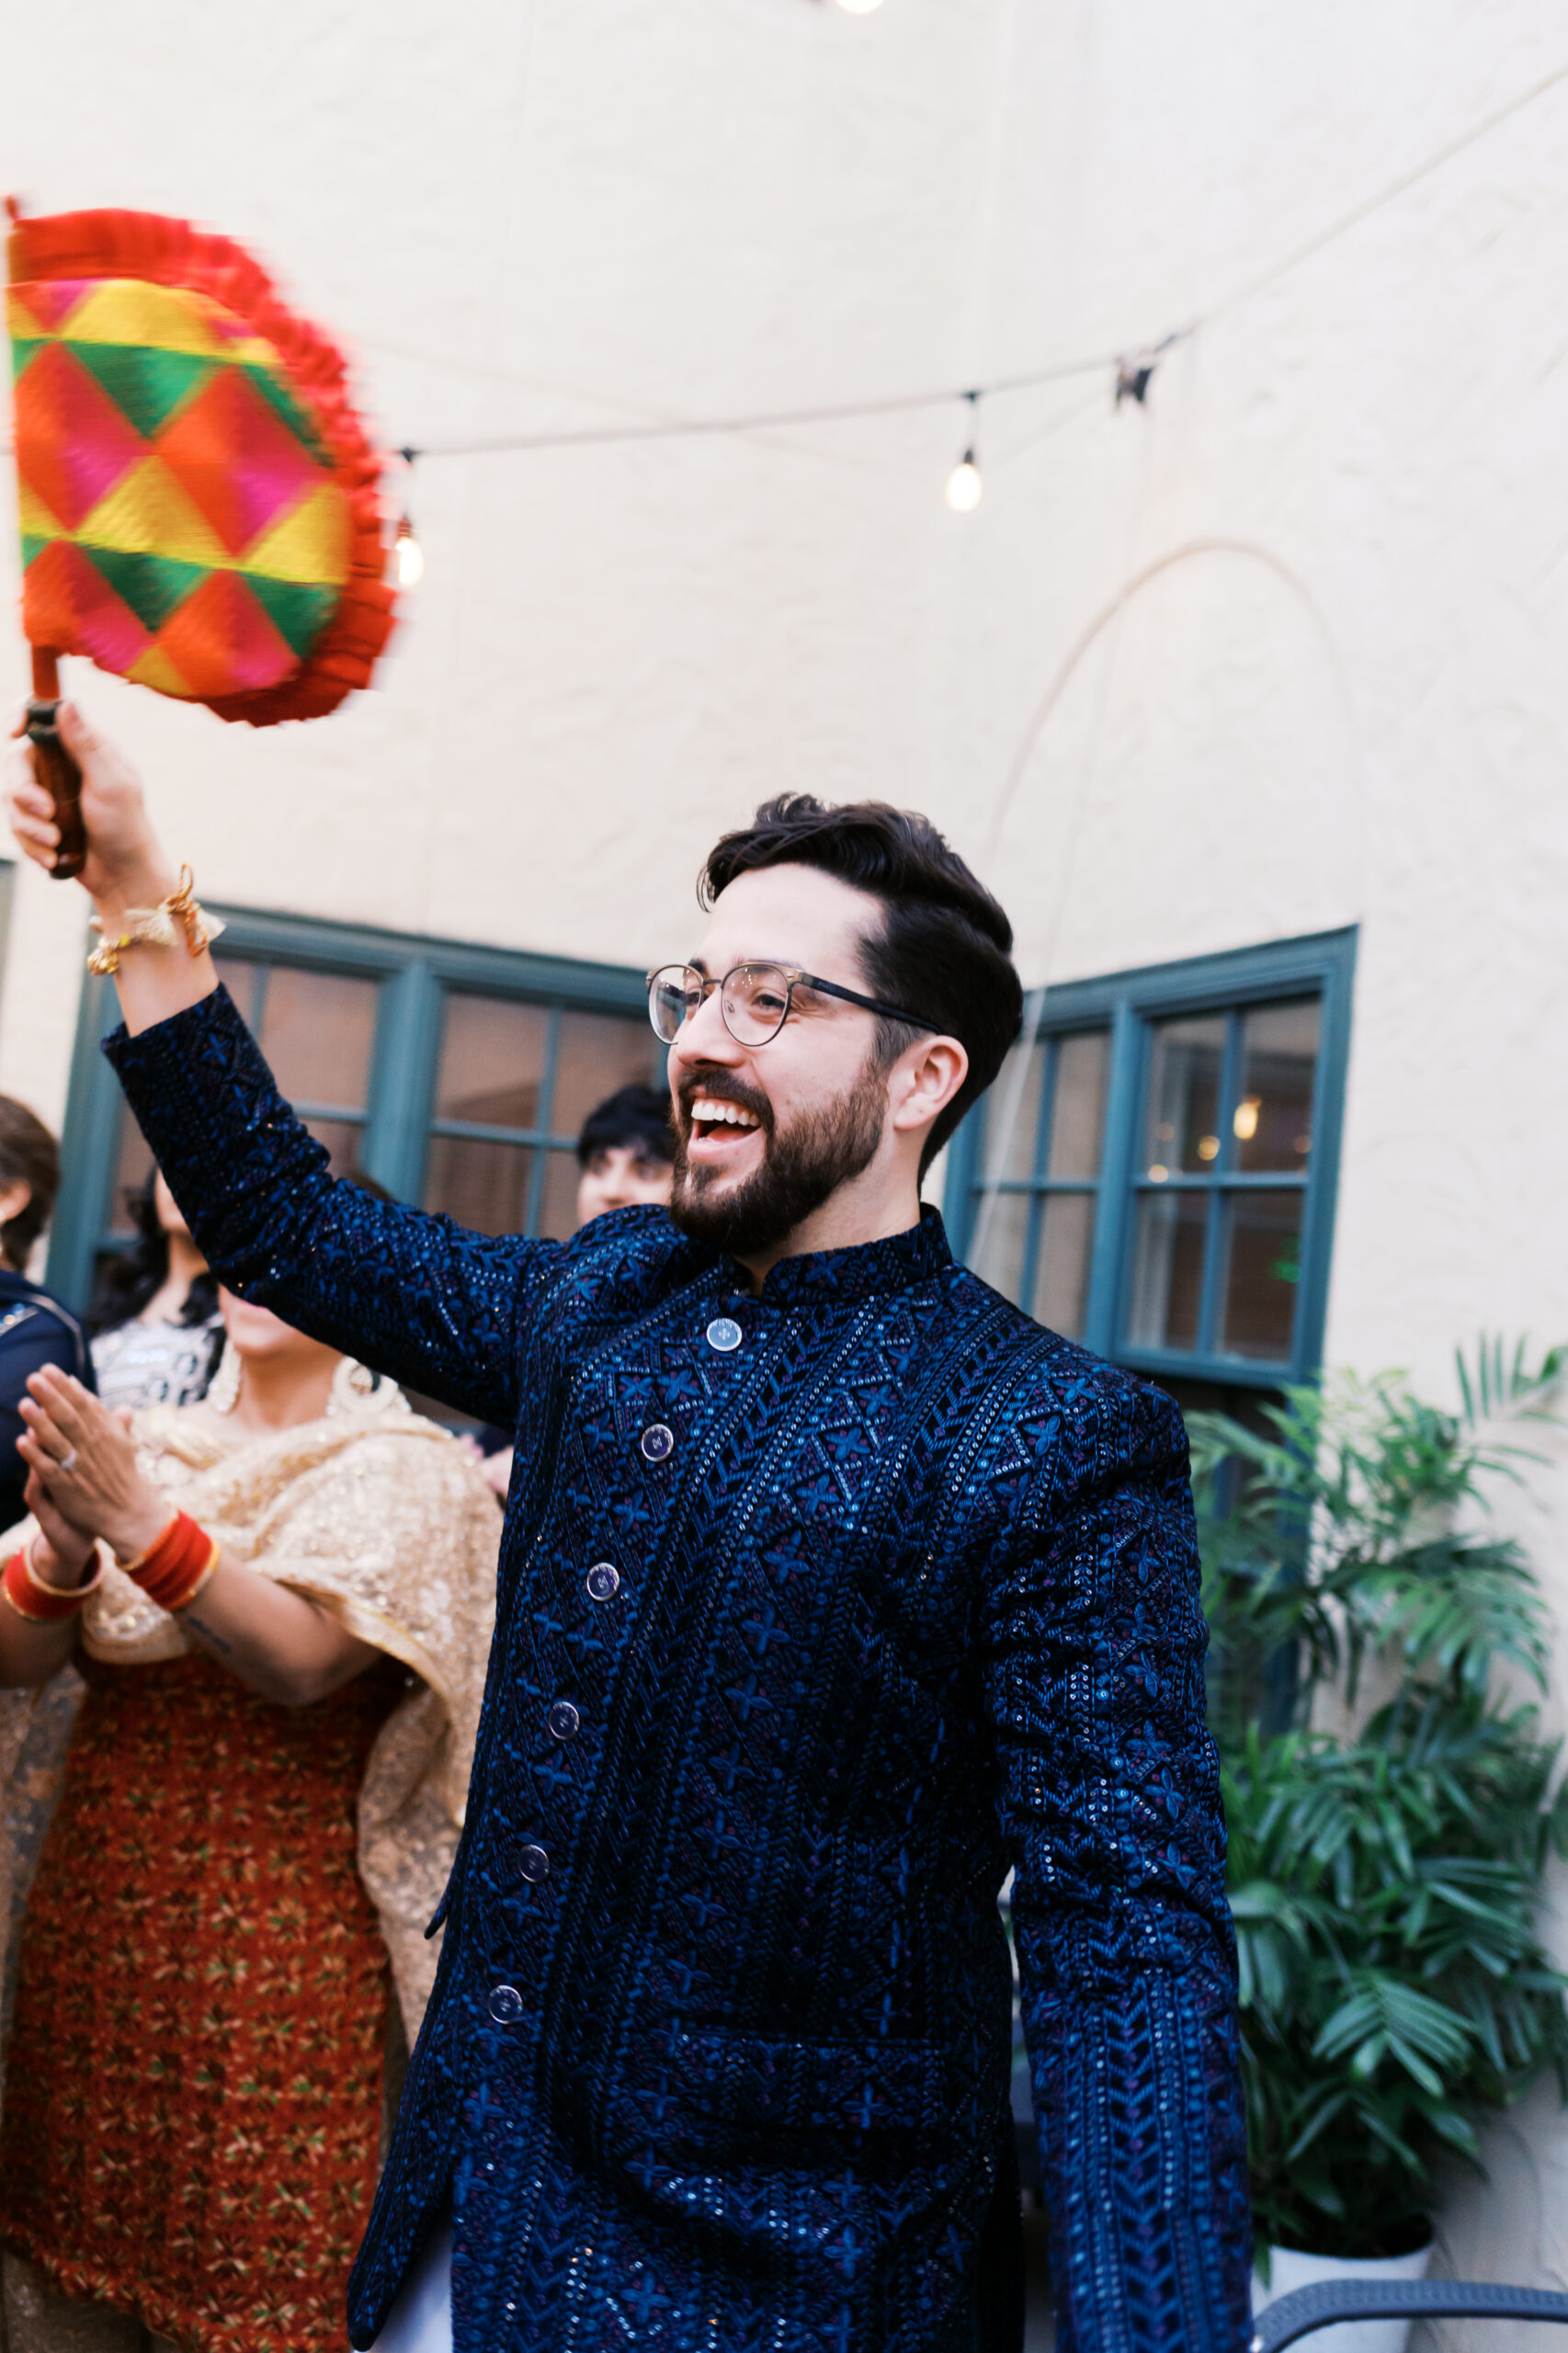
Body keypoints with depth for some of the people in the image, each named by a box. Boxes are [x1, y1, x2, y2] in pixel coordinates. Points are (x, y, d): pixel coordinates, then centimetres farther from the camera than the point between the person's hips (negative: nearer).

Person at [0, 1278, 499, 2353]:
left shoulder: (405, 1471, -4)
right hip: (90, 1916, 4)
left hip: (274, 1937, -4)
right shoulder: (142, 1443, 8)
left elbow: (306, 1661, -19)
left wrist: (142, 1524, -26)